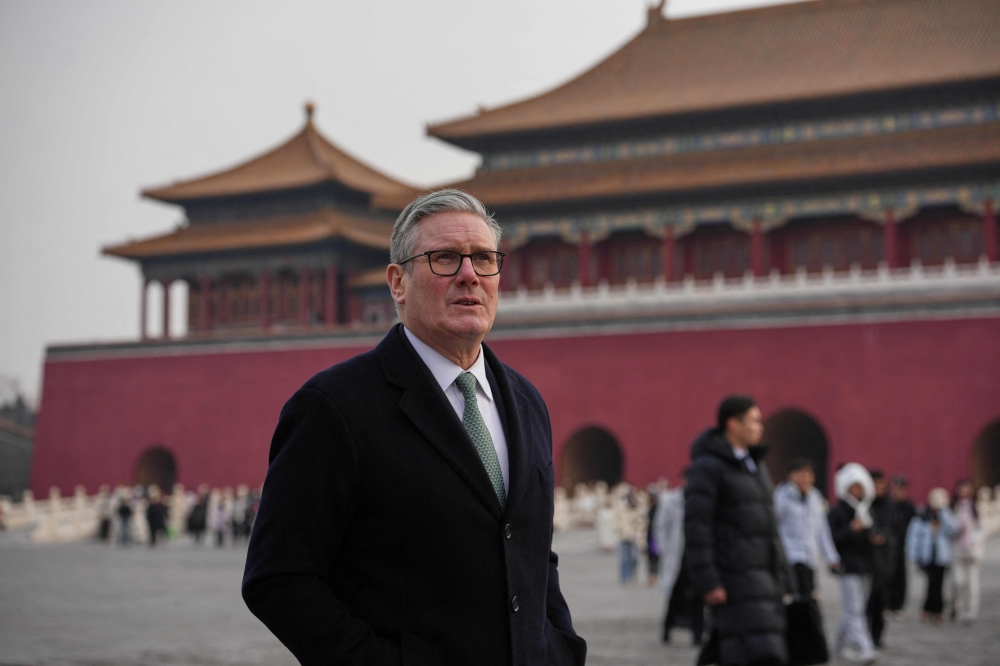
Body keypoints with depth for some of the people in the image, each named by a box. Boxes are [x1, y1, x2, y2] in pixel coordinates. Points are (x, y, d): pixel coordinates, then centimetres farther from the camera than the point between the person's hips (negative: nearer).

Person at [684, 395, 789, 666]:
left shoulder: (755, 465, 18)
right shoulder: (707, 467, -9)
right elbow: (696, 528, -15)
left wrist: (781, 578, 17)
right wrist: (708, 583, -20)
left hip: (761, 576, 9)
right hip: (733, 576, -9)